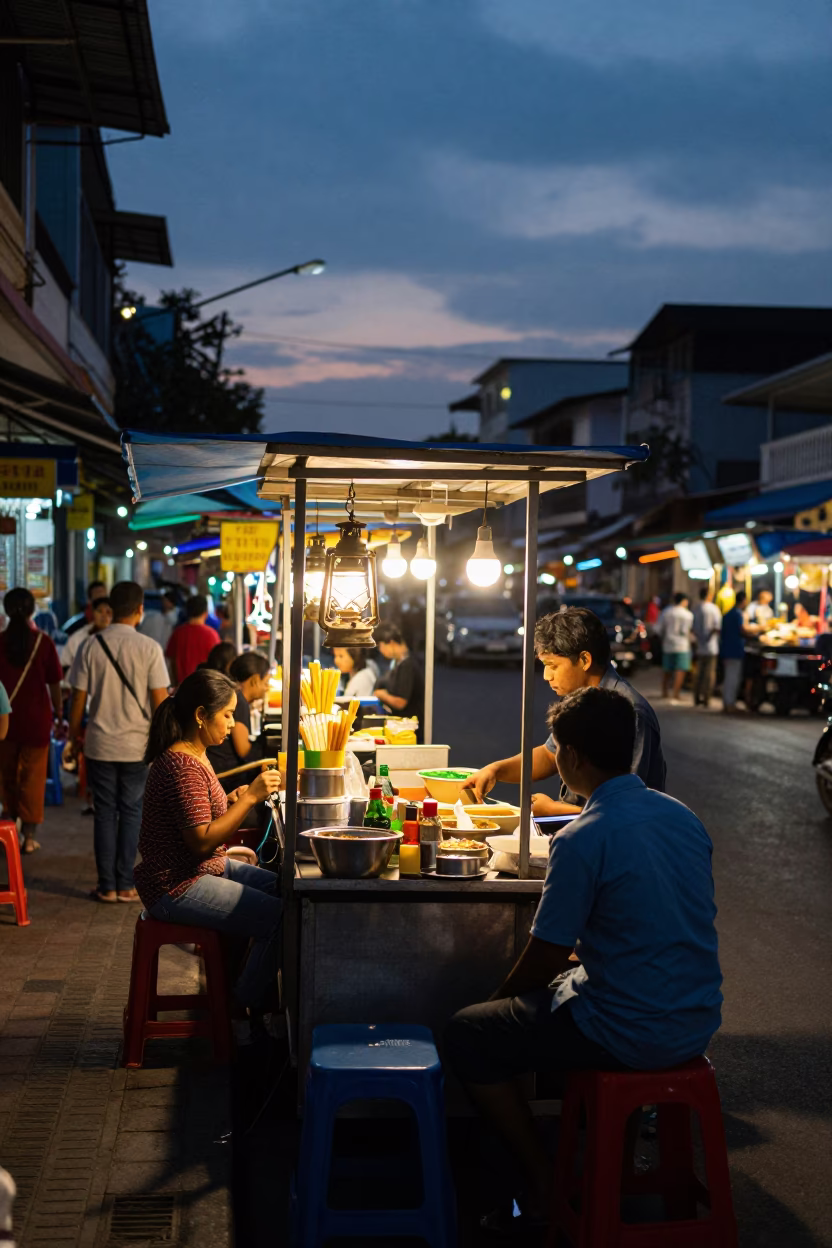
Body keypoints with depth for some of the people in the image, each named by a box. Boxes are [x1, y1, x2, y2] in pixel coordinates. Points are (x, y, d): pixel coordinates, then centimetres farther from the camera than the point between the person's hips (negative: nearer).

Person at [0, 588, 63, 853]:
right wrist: (59, 713, 7)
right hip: (36, 719, -1)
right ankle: (29, 834, 5)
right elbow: (54, 683, -6)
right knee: (33, 775, 5)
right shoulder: (43, 642, -9)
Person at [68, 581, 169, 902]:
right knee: (131, 813, 7)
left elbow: (78, 697, 0)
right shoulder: (149, 648, -9)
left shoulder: (91, 646, -3)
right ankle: (125, 885, 9)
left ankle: (107, 886, 10)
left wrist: (74, 735, 14)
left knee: (104, 812, 8)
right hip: (137, 744, -1)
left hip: (99, 744, 2)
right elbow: (160, 699, -8)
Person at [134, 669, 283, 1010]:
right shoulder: (182, 766, -22)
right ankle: (247, 1005, 2)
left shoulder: (195, 756, 11)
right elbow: (202, 841, -25)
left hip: (206, 868, 11)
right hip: (177, 886, -11)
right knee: (279, 917, -18)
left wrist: (233, 800, 4)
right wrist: (250, 798, -24)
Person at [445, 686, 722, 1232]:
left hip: (632, 1037, -8)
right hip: (698, 1023, 8)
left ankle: (544, 1185, 12)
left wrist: (500, 998, 8)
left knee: (467, 1035, 7)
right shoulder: (683, 817, 3)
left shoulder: (582, 841, -20)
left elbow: (545, 958, -12)